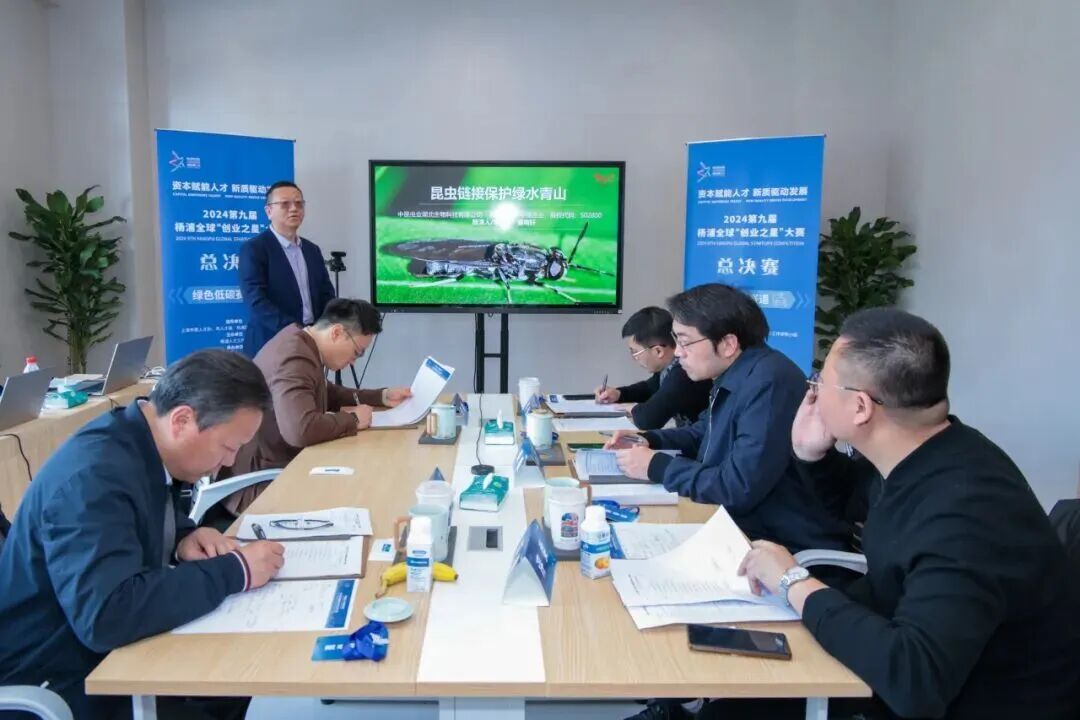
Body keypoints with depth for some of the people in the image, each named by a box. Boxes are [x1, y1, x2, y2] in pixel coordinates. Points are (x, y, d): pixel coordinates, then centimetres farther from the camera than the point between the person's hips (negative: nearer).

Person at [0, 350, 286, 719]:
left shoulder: (140, 438, -4)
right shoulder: (94, 476, -29)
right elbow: (107, 614, -38)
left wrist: (184, 539, -7)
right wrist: (234, 571, -29)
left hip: (108, 653, 8)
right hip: (56, 686, -8)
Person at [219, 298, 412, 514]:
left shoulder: (303, 343, 7)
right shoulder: (294, 359, -24)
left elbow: (329, 395, 23)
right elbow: (300, 430, -38)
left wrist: (382, 396, 12)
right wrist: (353, 419, -21)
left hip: (281, 466, 10)